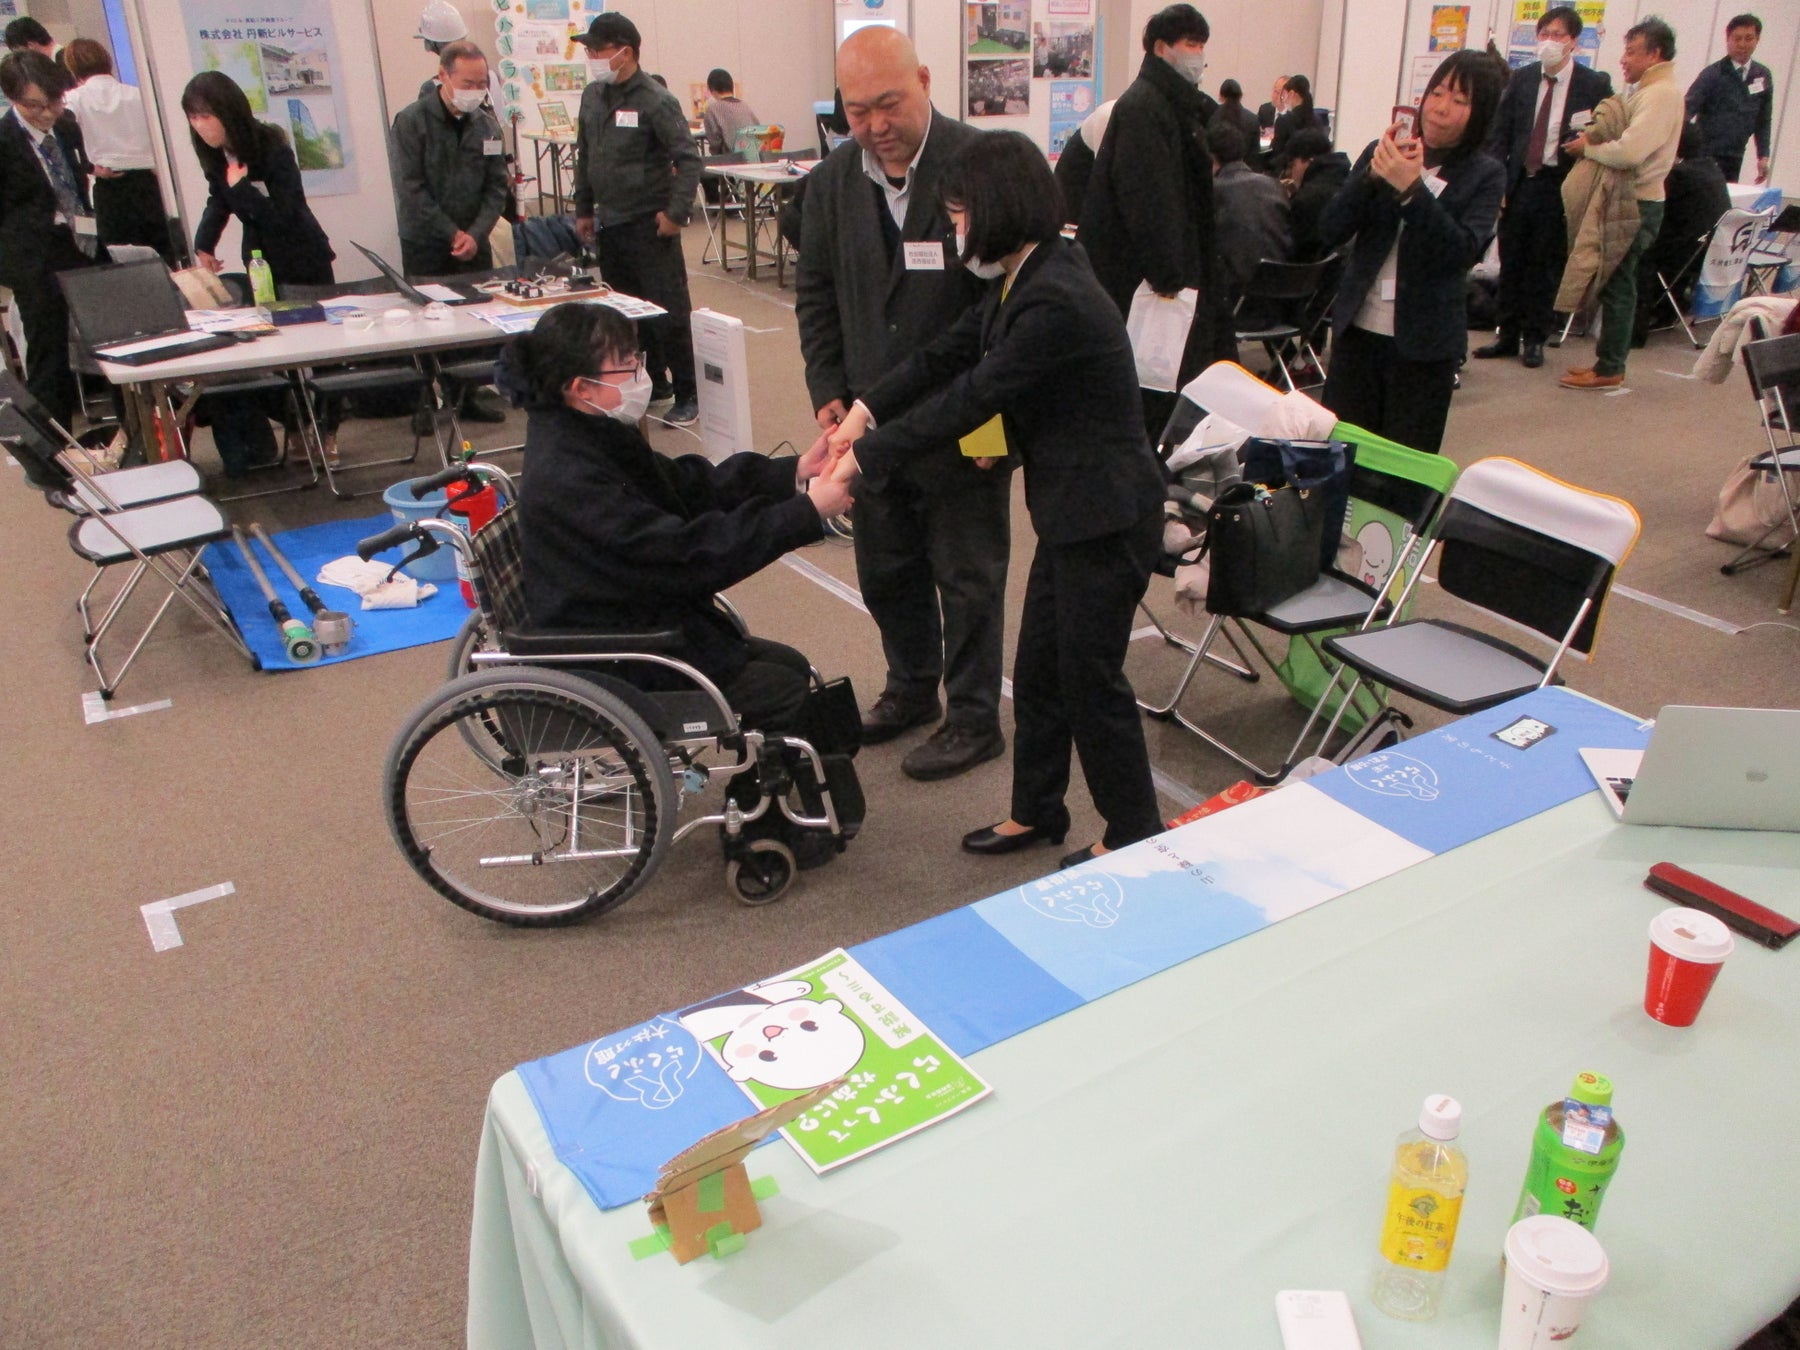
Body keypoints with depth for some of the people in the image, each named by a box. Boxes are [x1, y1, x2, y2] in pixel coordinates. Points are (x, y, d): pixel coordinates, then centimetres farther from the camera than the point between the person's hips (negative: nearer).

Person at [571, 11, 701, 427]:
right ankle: (652, 383, 27)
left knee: (668, 314, -3)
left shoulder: (655, 101, -12)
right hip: (609, 224, 7)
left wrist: (676, 213, -19)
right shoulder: (592, 96, 9)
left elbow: (688, 159, -14)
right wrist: (583, 210, 17)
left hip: (649, 224, -7)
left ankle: (687, 396, 5)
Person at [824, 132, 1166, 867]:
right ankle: (1035, 810, 33)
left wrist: (867, 456, -15)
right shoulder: (1020, 281, 5)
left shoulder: (1057, 302, -26)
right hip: (1069, 509, 10)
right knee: (1038, 668, 17)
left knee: (1090, 676, 3)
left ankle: (1135, 834, 22)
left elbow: (973, 397, -23)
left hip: (1107, 516, -10)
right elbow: (949, 353, 10)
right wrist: (867, 410, 0)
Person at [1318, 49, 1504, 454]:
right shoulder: (1382, 154, 5)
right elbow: (1330, 232, -2)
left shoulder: (1485, 175, -1)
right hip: (1357, 330, 2)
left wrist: (1411, 189, -25)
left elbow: (1464, 251, -16)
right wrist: (1373, 175, -17)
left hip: (1424, 345, -2)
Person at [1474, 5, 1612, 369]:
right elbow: (1499, 133, 6)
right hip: (1519, 182, 3)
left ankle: (1534, 340, 14)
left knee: (1545, 268, 4)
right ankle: (1508, 335, 19)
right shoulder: (1521, 78, 7)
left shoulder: (1594, 85, -3)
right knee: (1511, 264, 8)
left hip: (1559, 188, -3)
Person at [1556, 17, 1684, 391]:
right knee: (1616, 282, 13)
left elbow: (1630, 151, -27)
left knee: (1617, 284, -5)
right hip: (1631, 198, 10)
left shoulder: (1660, 94, -16)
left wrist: (1588, 147, -12)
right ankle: (1608, 360, 20)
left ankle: (1609, 369, 1)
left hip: (1638, 204, -10)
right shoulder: (1649, 90, 16)